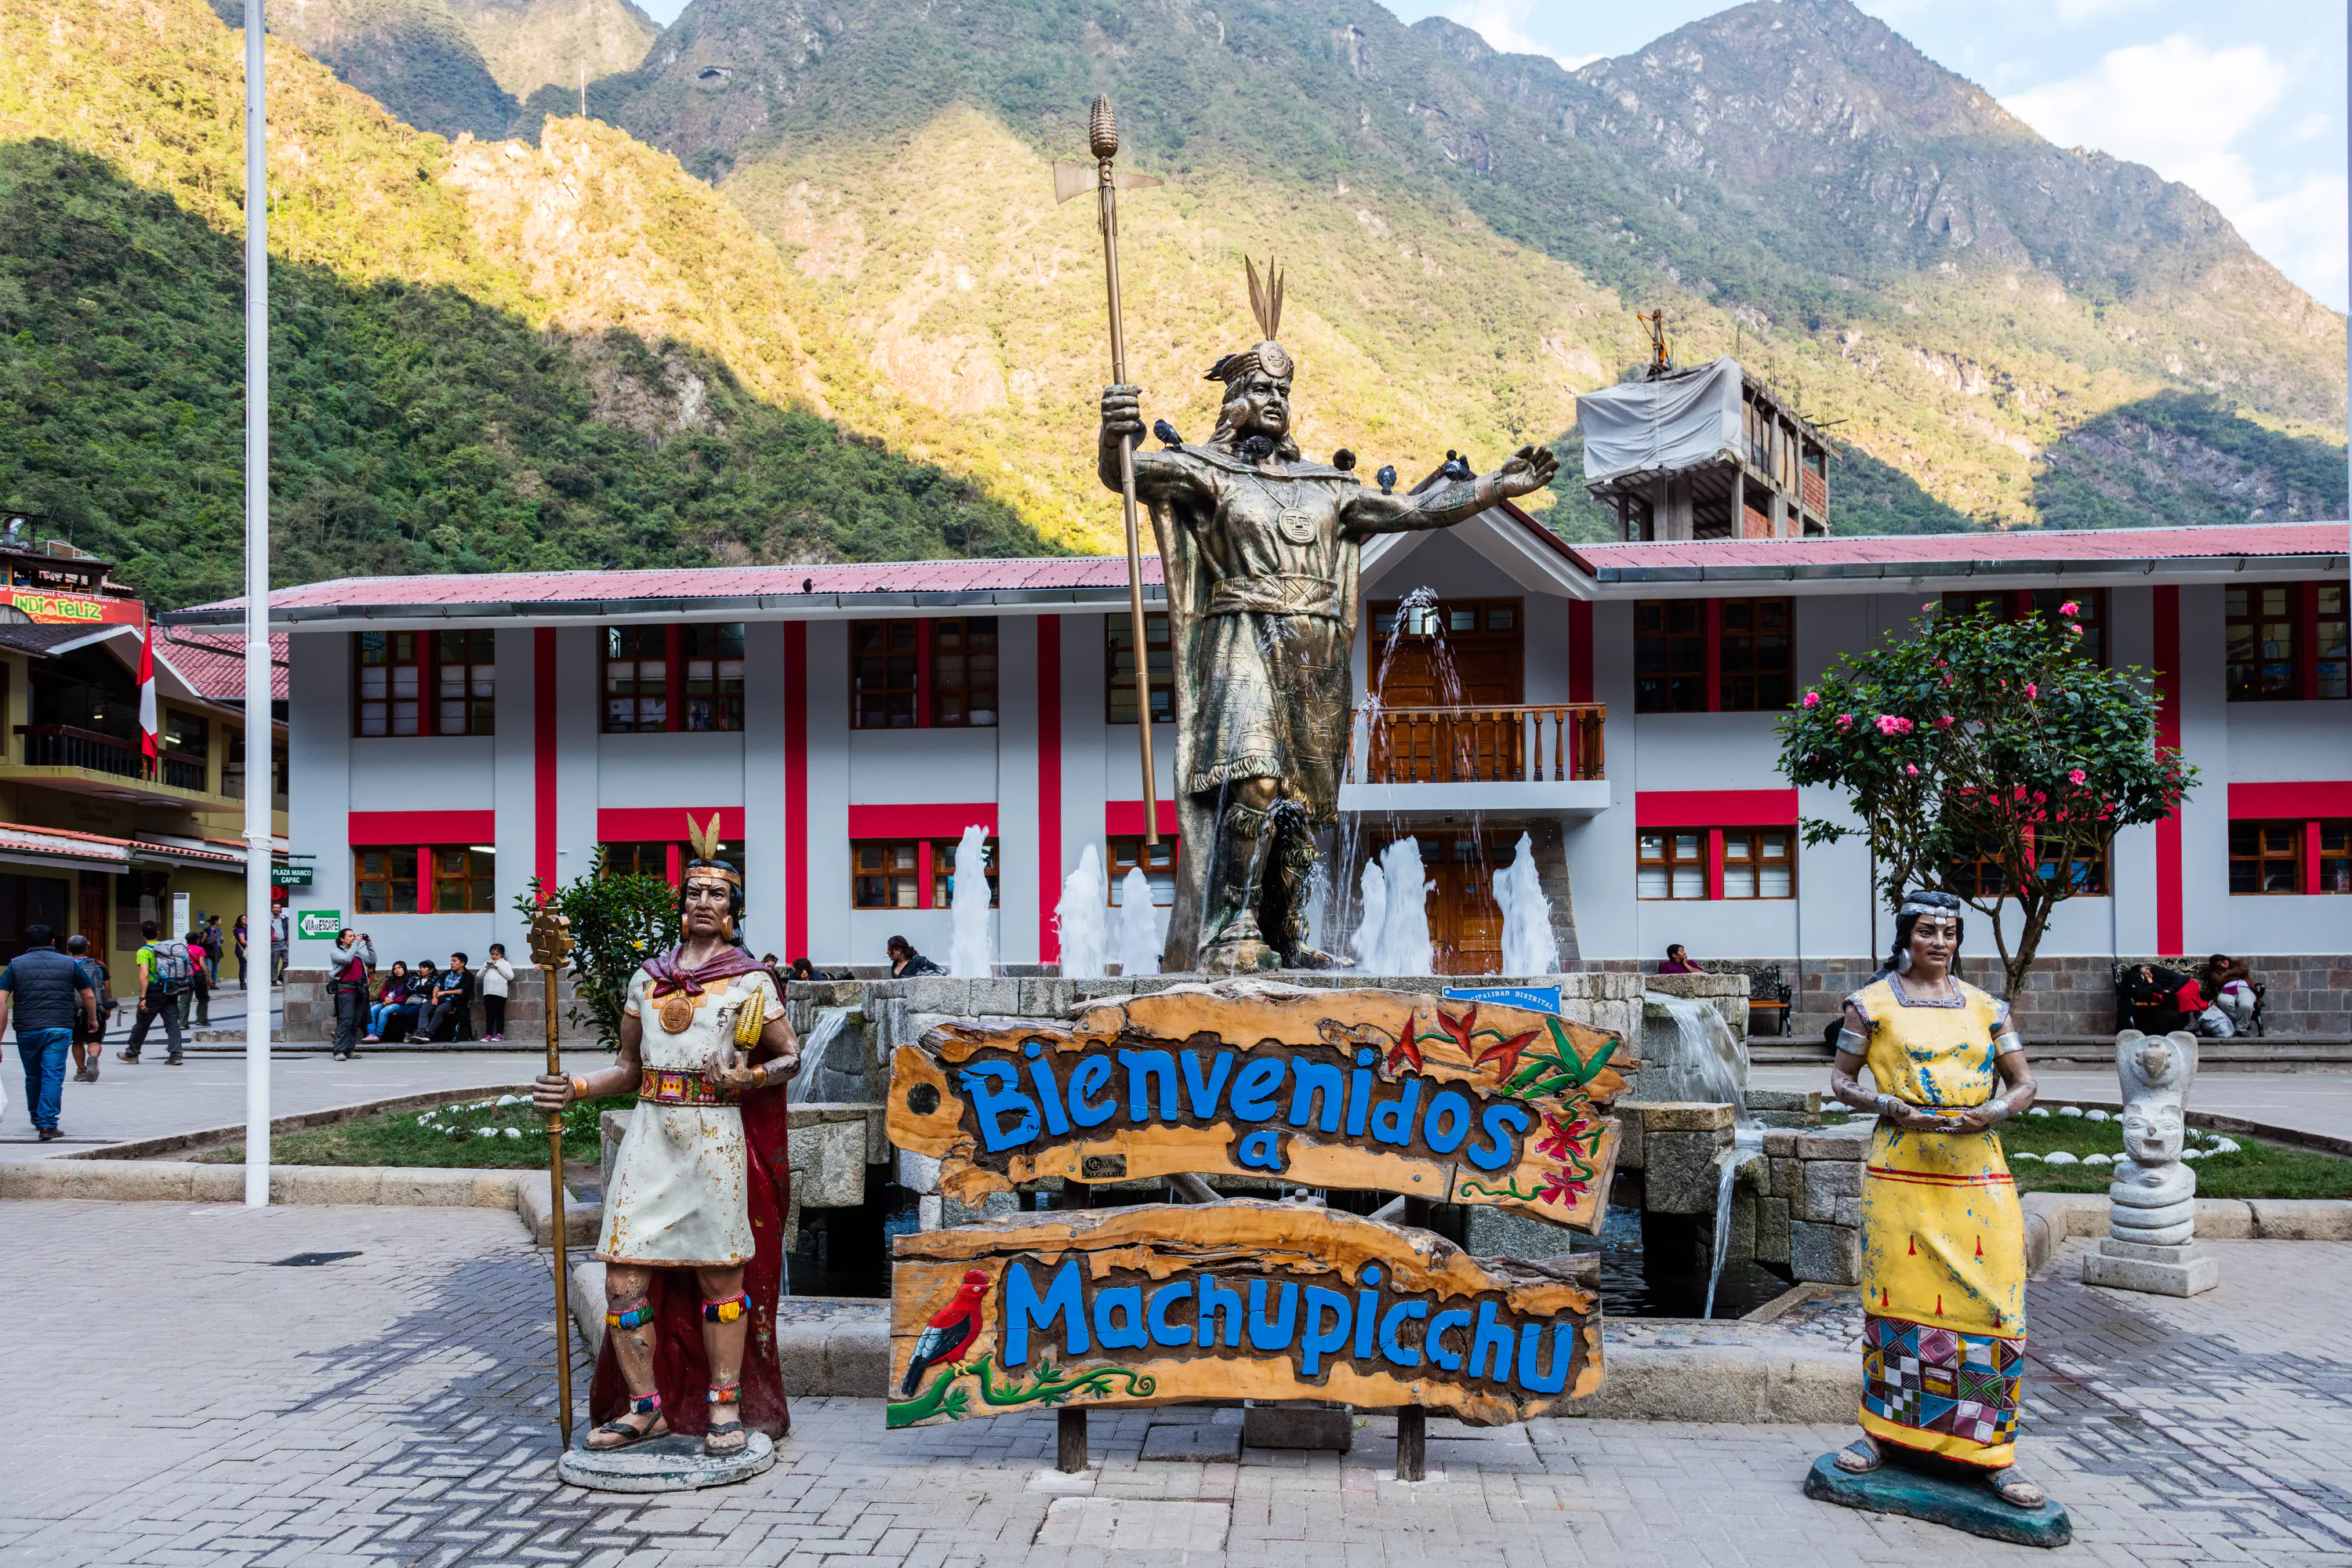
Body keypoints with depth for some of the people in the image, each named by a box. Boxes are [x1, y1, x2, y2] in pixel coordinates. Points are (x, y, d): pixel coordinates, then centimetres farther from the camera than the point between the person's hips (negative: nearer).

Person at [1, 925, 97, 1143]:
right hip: (60, 1028, -2)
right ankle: (47, 1125, -12)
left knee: (33, 1077, 18)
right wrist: (93, 1019, 30)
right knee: (53, 1077, -3)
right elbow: (89, 996, 12)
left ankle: (37, 1119, 35)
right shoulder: (68, 964, 7)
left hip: (26, 1031, 2)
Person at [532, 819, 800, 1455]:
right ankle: (644, 1406, 12)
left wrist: (747, 1077, -13)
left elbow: (792, 1056, 5)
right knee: (624, 1276, -1)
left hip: (715, 1137, -4)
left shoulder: (750, 981, 4)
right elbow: (629, 1068, 18)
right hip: (650, 1136, 4)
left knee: (718, 1276, 0)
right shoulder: (647, 979, 15)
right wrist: (576, 1088, 2)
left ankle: (725, 1405, 11)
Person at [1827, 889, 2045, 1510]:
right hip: (1901, 1172, -2)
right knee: (1895, 1298, 2)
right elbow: (1840, 1079, 7)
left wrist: (1993, 1112, -8)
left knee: (1992, 1306, -2)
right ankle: (1882, 1430, 18)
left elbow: (2024, 1082, 13)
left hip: (1978, 1174, 2)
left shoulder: (1985, 1006, 12)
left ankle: (1992, 1454, 7)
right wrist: (1891, 1107, -11)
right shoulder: (1873, 1003, 5)